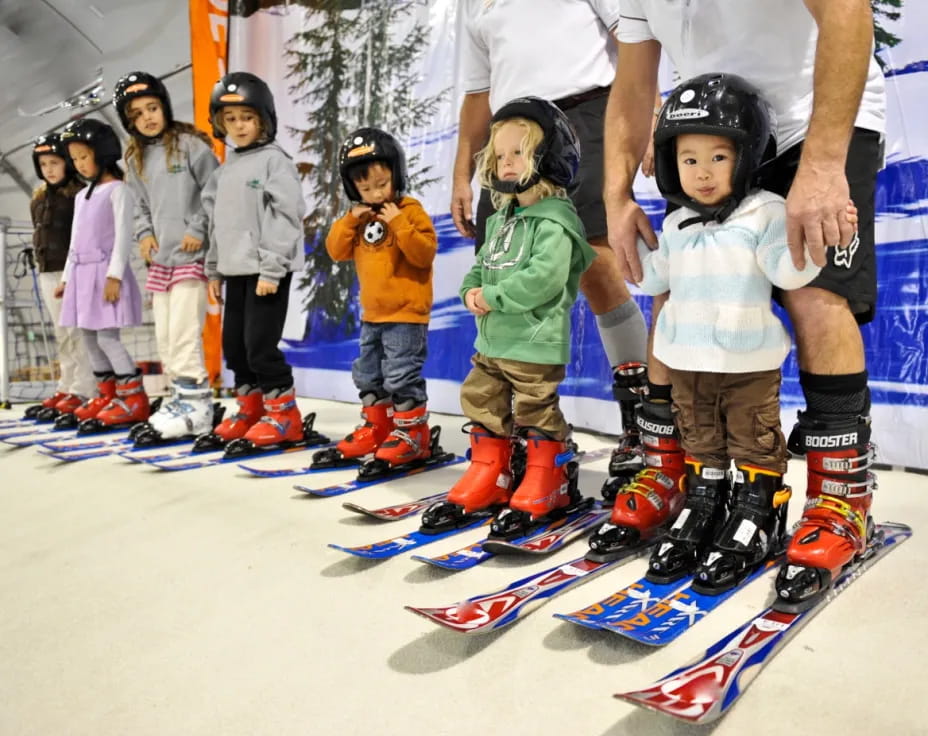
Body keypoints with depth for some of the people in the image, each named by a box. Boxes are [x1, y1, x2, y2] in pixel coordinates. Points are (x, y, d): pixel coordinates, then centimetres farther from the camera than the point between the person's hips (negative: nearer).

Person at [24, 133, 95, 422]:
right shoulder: (39, 198, 16)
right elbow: (39, 232, 23)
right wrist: (41, 262, 17)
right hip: (48, 273, 8)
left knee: (78, 332, -6)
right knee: (63, 334, 11)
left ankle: (80, 392, -3)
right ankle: (66, 389, 18)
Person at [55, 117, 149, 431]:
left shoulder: (117, 190, -5)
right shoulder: (82, 195, 19)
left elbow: (123, 236, -12)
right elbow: (76, 240, 22)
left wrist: (115, 275, -18)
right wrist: (67, 277, 20)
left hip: (105, 271, -8)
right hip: (82, 273, 8)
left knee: (107, 337, -12)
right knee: (89, 337, 8)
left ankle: (134, 399, -7)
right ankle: (106, 396, 16)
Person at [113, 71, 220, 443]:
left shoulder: (190, 145, -5)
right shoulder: (135, 160, 15)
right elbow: (140, 206, 20)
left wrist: (199, 231, -12)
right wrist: (144, 234, 3)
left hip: (192, 256, -7)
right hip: (159, 259, 7)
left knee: (183, 335, -10)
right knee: (165, 338, 10)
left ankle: (195, 407, -2)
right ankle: (181, 398, 21)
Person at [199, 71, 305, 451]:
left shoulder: (275, 161, -7)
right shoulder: (224, 170, 17)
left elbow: (286, 218, -15)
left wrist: (271, 269, -19)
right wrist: (214, 270, 19)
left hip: (266, 272, -8)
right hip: (235, 271, 8)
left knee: (260, 343, -8)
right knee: (233, 343, 11)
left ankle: (283, 412, 4)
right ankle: (250, 408, 24)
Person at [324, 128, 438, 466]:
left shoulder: (411, 211, -10)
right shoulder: (359, 216, 9)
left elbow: (424, 253, -20)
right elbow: (337, 251, 6)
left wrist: (399, 223, -27)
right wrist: (350, 220, -7)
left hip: (406, 313, -8)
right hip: (372, 313, 8)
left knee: (402, 375, -6)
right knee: (368, 374, 15)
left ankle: (412, 432, 7)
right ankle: (377, 427, 29)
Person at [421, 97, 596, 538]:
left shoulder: (555, 221, -15)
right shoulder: (501, 219, 14)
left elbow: (542, 279, -27)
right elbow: (482, 264, 18)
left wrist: (493, 296, -20)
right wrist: (472, 291, -4)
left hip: (535, 344, -9)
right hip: (491, 340, 9)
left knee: (536, 415, 3)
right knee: (482, 405, 15)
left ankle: (544, 488, 20)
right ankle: (487, 482, 29)